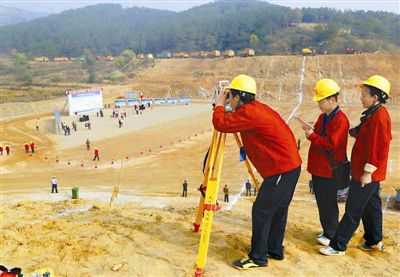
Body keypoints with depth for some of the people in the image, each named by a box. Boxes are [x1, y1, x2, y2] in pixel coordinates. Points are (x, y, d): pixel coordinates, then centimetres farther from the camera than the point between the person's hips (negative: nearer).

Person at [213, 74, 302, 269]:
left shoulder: (249, 113, -18)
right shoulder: (258, 108, 12)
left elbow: (220, 124, -21)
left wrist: (219, 105, -3)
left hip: (281, 170, -10)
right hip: (291, 166, 10)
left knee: (261, 211, -4)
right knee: (278, 209, 18)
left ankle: (258, 257, 6)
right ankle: (274, 250, 31)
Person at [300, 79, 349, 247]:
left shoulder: (341, 120, -18)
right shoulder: (323, 117, 11)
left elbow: (332, 144, -25)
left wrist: (312, 136, -22)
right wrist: (310, 131, 5)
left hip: (329, 170, -9)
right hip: (318, 167, 9)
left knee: (328, 203, 1)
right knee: (321, 201, 16)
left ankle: (332, 235, 16)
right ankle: (327, 231, 31)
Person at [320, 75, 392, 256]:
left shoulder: (379, 117, -21)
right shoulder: (374, 114, 10)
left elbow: (378, 148, -24)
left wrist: (367, 172, -22)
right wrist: (355, 132, 4)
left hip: (367, 173, -10)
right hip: (371, 173, 10)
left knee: (353, 210, -4)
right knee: (371, 205, 20)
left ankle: (338, 246, 3)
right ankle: (374, 241, 34)